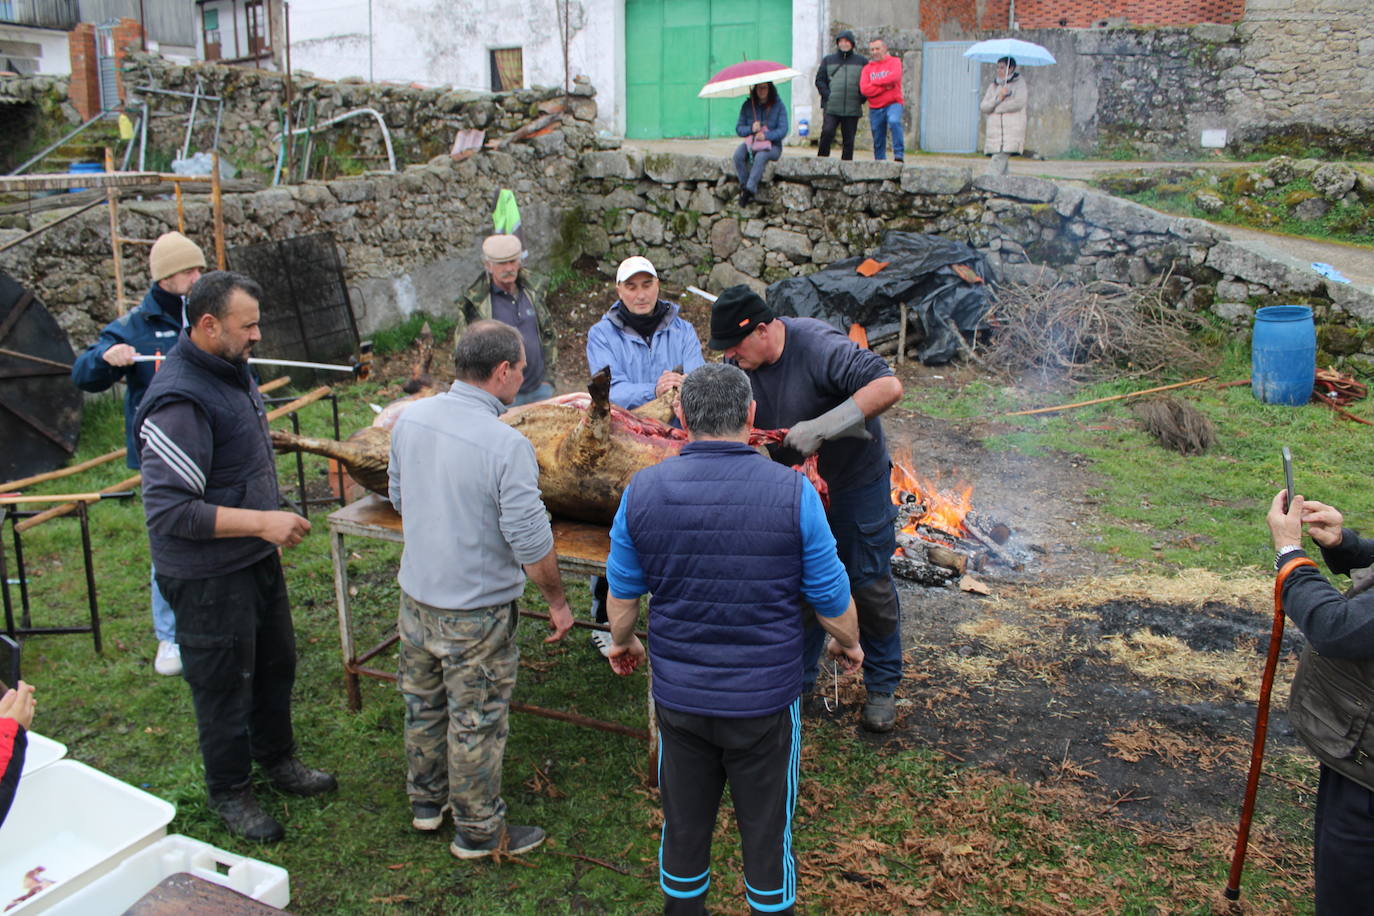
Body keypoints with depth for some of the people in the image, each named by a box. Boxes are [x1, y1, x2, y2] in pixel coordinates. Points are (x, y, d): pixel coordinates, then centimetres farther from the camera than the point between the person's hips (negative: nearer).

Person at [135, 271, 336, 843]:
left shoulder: (232, 371, 4)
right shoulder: (179, 401, -27)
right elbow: (169, 511, -29)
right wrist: (261, 521, -29)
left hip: (256, 558, 9)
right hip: (209, 577, -9)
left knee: (275, 663, 23)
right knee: (225, 682, 9)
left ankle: (276, 758, 45)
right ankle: (230, 792, 30)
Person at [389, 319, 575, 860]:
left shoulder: (411, 419, -5)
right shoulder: (506, 445, -26)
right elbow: (532, 542, -22)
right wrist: (558, 601, -6)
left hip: (416, 595, 7)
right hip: (476, 611, -6)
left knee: (423, 703, 24)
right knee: (476, 722, 10)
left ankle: (426, 800, 44)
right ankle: (478, 831, 28)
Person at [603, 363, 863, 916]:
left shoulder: (643, 491, -11)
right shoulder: (792, 492, -16)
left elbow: (623, 591, 1)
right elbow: (831, 599, -7)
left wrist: (622, 641, 22)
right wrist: (847, 642, 14)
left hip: (678, 698, 2)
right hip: (766, 700, -2)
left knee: (683, 824, 22)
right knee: (767, 830, 18)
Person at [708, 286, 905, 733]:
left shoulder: (818, 347, -29)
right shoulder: (739, 361, -8)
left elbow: (889, 386, -38)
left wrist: (822, 428, -43)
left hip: (854, 479, -5)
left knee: (869, 583, 6)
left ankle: (881, 687, 23)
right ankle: (798, 683, 25)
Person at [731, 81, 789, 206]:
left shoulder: (778, 106, -1)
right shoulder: (747, 105, 6)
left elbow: (783, 130, -8)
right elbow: (739, 128, 6)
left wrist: (766, 136, -23)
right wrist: (751, 129, -15)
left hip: (772, 145, -3)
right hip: (751, 142, 3)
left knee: (761, 156, -37)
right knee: (738, 154, -30)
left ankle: (749, 190, -36)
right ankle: (744, 185, -26)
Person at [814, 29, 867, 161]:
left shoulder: (862, 61, 11)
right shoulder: (828, 60, 12)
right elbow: (819, 80, 10)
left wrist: (861, 98, -2)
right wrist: (827, 95, -4)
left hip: (852, 110, 1)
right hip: (831, 108, 0)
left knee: (848, 140, 1)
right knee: (827, 132, -17)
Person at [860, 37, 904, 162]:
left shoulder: (894, 62, 6)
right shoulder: (867, 68, 12)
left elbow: (894, 76, -16)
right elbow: (864, 89, -3)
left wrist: (874, 82, -7)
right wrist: (884, 86, -10)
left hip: (893, 104, -3)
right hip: (875, 108, 4)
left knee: (894, 121, -34)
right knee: (878, 141, 6)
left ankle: (899, 154, -28)